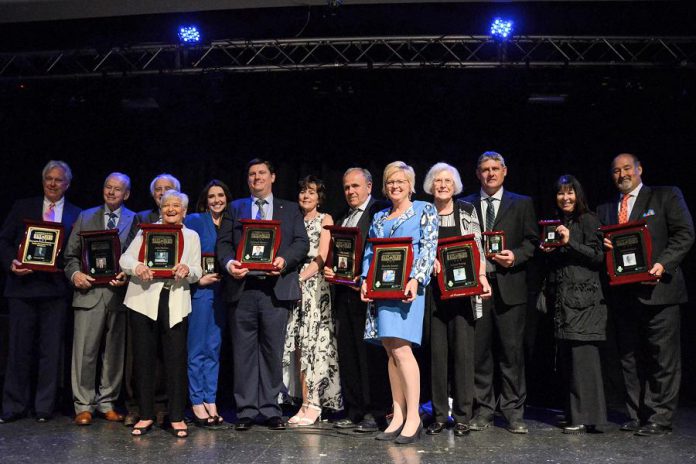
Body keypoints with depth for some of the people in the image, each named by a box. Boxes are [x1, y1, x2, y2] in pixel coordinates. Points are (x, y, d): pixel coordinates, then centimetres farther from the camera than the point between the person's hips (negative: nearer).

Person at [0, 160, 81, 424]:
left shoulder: (76, 214, 9)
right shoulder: (22, 207, 10)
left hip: (55, 289, 0)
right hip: (23, 286, 0)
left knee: (51, 350, 4)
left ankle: (44, 407, 14)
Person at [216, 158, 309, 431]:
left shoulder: (290, 210, 16)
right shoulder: (235, 208, 17)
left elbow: (302, 242, 5)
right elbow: (223, 242, 8)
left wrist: (284, 260, -13)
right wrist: (229, 262, -13)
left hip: (276, 288, -1)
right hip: (242, 287, 1)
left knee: (273, 350, 2)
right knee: (244, 351, 3)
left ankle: (271, 410, 11)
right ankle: (246, 411, 11)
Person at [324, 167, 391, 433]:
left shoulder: (380, 212, -4)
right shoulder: (342, 219, 21)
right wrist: (328, 269, 3)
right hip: (344, 293, 8)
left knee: (371, 355, -5)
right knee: (347, 353, 10)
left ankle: (376, 414, 3)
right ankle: (354, 412, 18)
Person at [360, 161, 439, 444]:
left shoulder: (425, 210, 6)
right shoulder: (379, 217, 21)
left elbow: (429, 248, -5)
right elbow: (369, 252, 18)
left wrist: (415, 279, -17)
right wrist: (366, 280, 1)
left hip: (406, 286, -5)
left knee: (401, 348, -14)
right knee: (391, 350, 4)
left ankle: (413, 418, -8)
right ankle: (398, 416, 9)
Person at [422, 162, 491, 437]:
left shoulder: (467, 211, 7)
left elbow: (477, 249, 5)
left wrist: (482, 277, -7)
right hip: (433, 290, 1)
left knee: (463, 350, -3)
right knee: (436, 351, 3)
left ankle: (462, 416, 7)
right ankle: (439, 415, 13)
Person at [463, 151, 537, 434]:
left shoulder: (522, 204, 11)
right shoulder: (465, 205, 13)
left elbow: (532, 240, 7)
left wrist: (515, 256, -10)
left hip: (509, 285, -1)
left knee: (512, 350, 0)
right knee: (479, 350, 3)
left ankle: (513, 411, 10)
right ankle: (483, 410, 13)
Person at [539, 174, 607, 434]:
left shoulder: (588, 220, 0)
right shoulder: (555, 224, 18)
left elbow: (598, 257, -9)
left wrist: (569, 243, -17)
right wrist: (547, 251, 2)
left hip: (584, 298, -7)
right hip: (561, 298, 7)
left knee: (582, 355, -8)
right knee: (566, 358, 8)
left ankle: (584, 418, -4)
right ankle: (573, 413, 17)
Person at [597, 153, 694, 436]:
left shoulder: (666, 196, 4)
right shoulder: (605, 209, 17)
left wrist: (663, 264, -16)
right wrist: (602, 246, -6)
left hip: (657, 289, -5)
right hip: (623, 293, 5)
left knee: (663, 358, -2)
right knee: (630, 359, 10)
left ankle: (660, 419, 5)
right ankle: (637, 416, 19)